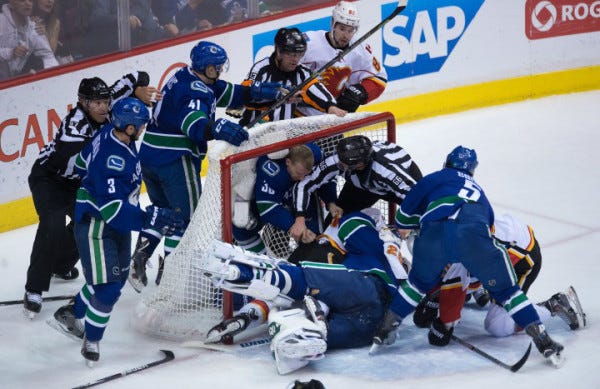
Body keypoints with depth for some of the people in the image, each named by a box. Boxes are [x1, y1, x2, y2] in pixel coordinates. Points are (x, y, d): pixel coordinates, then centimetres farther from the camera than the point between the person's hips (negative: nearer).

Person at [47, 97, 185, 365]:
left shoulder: (111, 133, -6)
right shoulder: (112, 159, -33)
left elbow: (84, 161, 13)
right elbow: (112, 209, -34)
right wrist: (150, 218, -35)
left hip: (115, 224, 10)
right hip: (96, 227, -10)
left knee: (117, 277, 18)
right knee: (108, 286, -7)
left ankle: (70, 314, 37)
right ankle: (91, 340, 11)